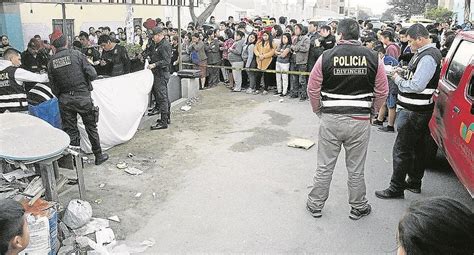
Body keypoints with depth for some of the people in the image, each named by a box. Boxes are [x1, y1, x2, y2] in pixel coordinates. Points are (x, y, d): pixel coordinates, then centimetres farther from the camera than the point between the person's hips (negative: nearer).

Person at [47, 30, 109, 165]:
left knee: (70, 131, 11)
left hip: (65, 100, 3)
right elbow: (92, 74, -12)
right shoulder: (77, 54, -8)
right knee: (91, 127, 11)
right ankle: (99, 155, 20)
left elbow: (53, 87, 4)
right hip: (82, 97, -2)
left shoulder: (51, 62, 1)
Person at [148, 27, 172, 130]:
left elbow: (166, 61, -22)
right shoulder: (158, 45, 19)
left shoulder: (165, 45, -13)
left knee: (162, 98, -10)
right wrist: (150, 62, 14)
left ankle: (163, 122, -8)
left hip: (162, 74, -11)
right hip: (158, 74, 11)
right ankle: (167, 118, 25)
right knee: (164, 97, 16)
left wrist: (154, 65, -27)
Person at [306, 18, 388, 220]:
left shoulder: (326, 57, -5)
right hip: (360, 121, 1)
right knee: (356, 169, 14)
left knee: (324, 167, 12)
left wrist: (318, 110, 13)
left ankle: (315, 205, 25)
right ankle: (358, 207, 30)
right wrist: (372, 111, 17)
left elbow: (313, 88, -2)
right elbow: (382, 91, 3)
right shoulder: (373, 58, -2)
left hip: (330, 120, -1)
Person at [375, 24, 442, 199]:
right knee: (419, 147, 19)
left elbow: (416, 86, -24)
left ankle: (396, 188, 5)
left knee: (402, 149, -4)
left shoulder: (427, 58, -20)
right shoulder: (424, 53, 12)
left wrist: (398, 79, -12)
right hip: (419, 110, 11)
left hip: (414, 112, -11)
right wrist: (403, 75, 3)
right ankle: (414, 182, 33)